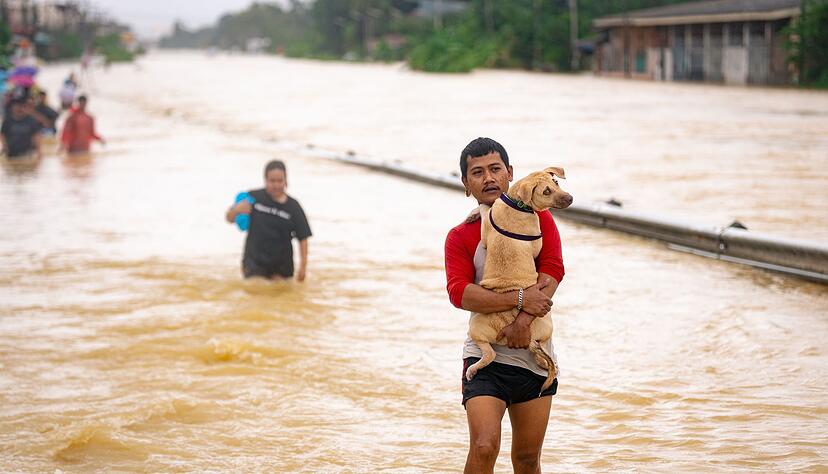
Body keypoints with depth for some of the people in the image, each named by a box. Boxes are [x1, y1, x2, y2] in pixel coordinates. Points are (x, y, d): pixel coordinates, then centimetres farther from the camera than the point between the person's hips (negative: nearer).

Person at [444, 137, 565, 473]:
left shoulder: (537, 218, 6)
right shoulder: (460, 237, 1)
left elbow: (552, 270, -8)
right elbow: (459, 293, -15)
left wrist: (524, 320, -22)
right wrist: (519, 299, -24)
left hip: (535, 353, 2)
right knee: (484, 447, -20)